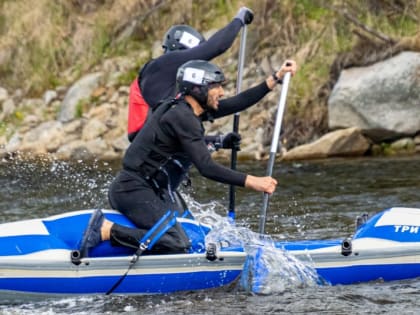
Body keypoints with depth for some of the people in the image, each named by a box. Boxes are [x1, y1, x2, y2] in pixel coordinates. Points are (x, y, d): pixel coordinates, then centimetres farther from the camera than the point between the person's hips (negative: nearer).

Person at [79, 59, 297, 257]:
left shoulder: (188, 110, 11)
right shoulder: (182, 117, -18)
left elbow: (237, 103, 19)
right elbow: (206, 168, -25)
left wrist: (275, 79, 17)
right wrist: (250, 182, -27)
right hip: (133, 191, -11)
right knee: (176, 244, -23)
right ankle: (106, 230, -18)